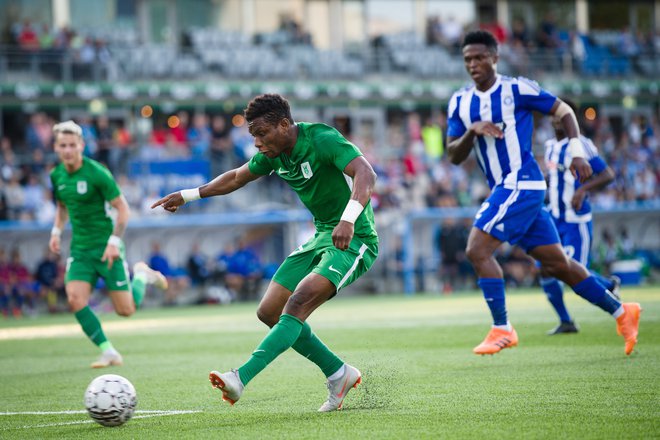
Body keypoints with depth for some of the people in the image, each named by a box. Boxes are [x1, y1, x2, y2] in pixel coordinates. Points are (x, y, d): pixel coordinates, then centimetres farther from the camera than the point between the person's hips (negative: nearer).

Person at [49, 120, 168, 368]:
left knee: (126, 310, -2)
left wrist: (114, 241, -20)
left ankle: (142, 275, 30)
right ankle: (108, 352, -5)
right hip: (80, 249, 5)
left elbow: (122, 208, -11)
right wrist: (56, 231, 10)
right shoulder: (56, 175, 3)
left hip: (107, 248, -5)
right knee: (75, 300, -17)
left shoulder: (97, 173, -15)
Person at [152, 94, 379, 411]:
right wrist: (187, 196, 25)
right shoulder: (274, 153, 5)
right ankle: (338, 374, 12)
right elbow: (237, 177, 24)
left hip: (354, 241, -9)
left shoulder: (323, 140, -20)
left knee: (298, 304, -27)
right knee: (269, 312, 3)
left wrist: (348, 219, -49)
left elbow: (366, 174, -34)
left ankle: (241, 378, -33)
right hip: (321, 238, 9)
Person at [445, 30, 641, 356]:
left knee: (477, 249, -17)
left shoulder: (517, 89, -6)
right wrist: (472, 132, -11)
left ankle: (502, 329, -9)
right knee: (557, 263, 9)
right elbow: (454, 156, 7)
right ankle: (621, 312, 20)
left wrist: (576, 151, -6)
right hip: (503, 190, 7)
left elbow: (564, 111, 4)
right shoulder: (460, 103, 10)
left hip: (522, 183, -7)